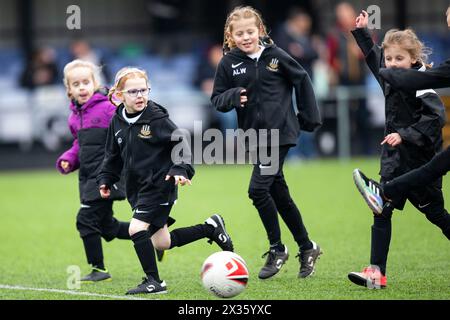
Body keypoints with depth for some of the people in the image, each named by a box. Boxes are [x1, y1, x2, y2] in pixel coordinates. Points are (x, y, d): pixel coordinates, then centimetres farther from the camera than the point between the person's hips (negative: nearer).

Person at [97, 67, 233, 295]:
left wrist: (180, 169, -25)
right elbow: (113, 155, 18)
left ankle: (153, 281, -4)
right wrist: (105, 179, 9)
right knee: (161, 242, 11)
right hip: (137, 188, 7)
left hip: (159, 184, -7)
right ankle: (210, 228, 29)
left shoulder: (156, 118, -14)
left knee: (137, 228, -19)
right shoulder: (117, 122, 5)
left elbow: (181, 142, -12)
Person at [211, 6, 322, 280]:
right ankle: (307, 247, 26)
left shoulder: (275, 56, -5)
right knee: (279, 194, 11)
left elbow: (302, 80, 6)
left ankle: (277, 249, 1)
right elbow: (217, 100, 5)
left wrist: (310, 118, 6)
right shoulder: (229, 63, 1)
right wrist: (233, 97, -17)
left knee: (258, 189, -15)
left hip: (280, 132, -4)